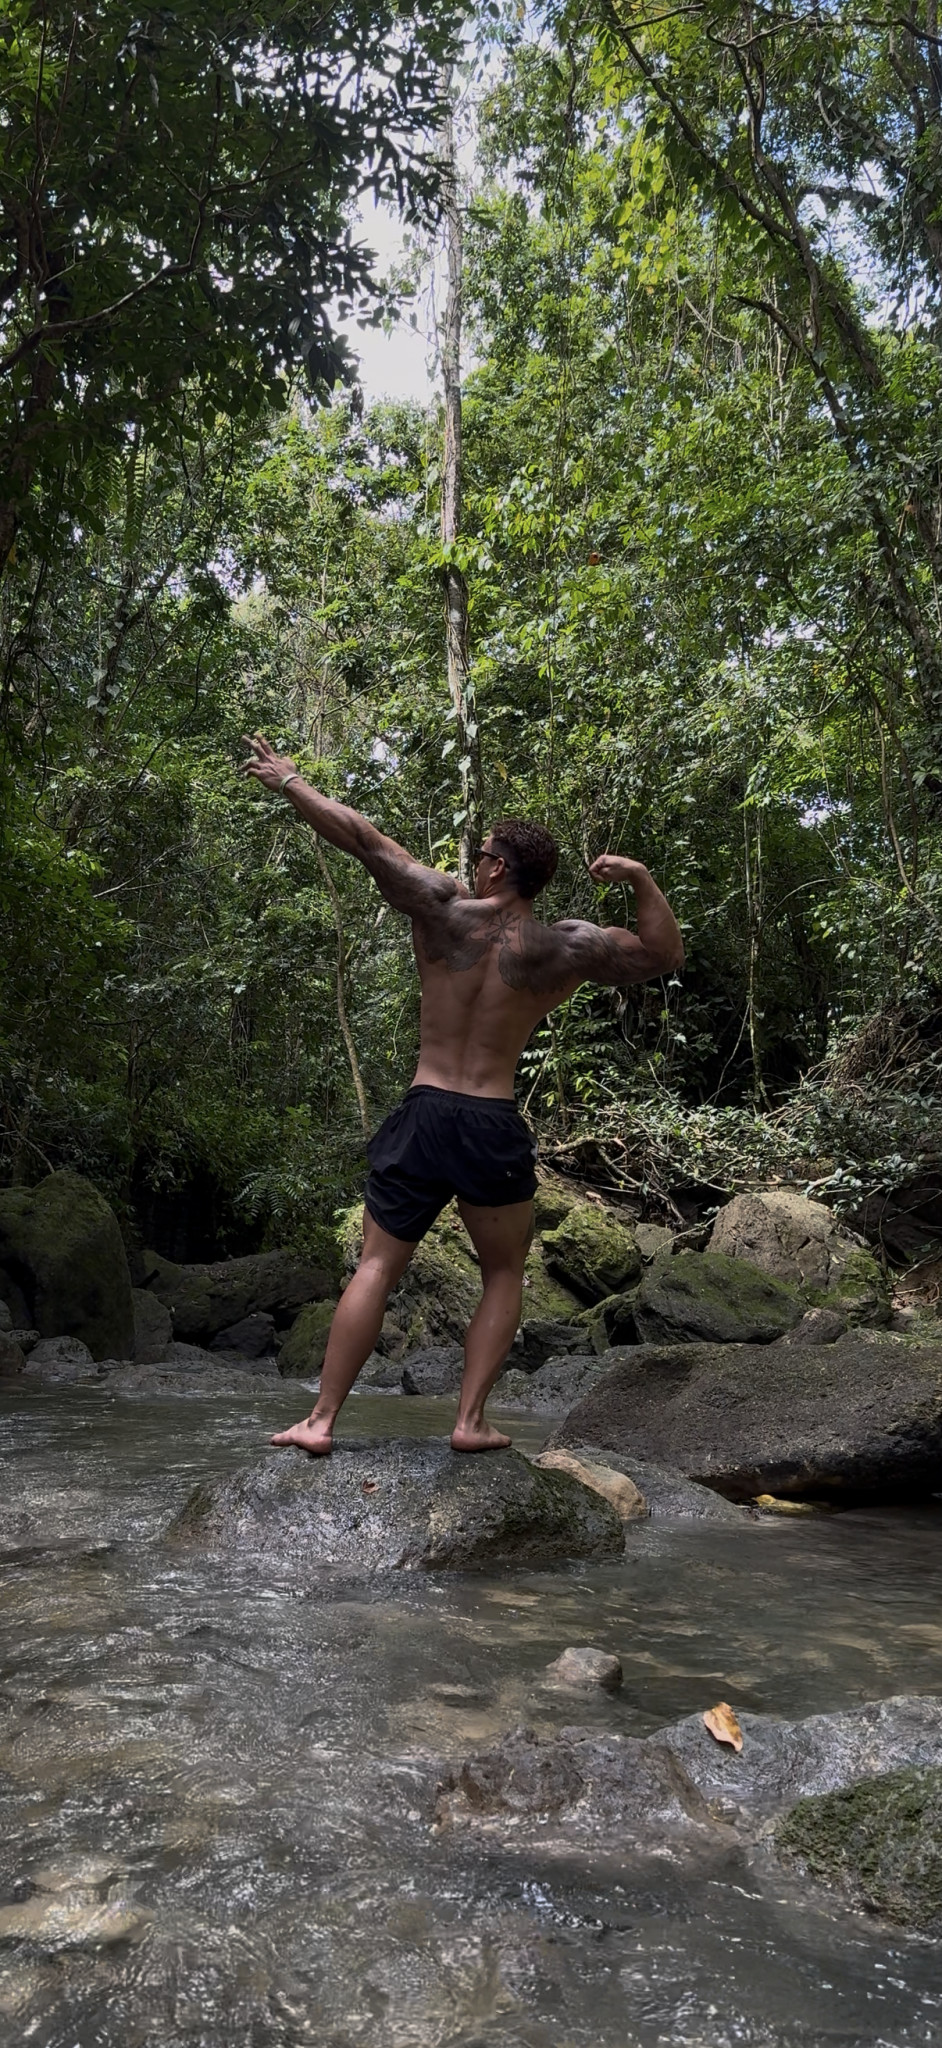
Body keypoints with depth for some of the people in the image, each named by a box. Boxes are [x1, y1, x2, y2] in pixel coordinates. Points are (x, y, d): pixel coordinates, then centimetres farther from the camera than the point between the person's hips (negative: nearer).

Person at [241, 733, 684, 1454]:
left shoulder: (443, 908, -2)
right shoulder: (563, 947, -3)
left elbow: (362, 836, 2)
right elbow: (665, 955, 6)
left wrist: (289, 779, 13)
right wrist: (642, 879, 5)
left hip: (424, 1115, 1)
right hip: (495, 1125, -1)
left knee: (377, 1267, 8)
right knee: (505, 1273, 19)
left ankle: (321, 1420, 7)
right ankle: (472, 1419, 10)